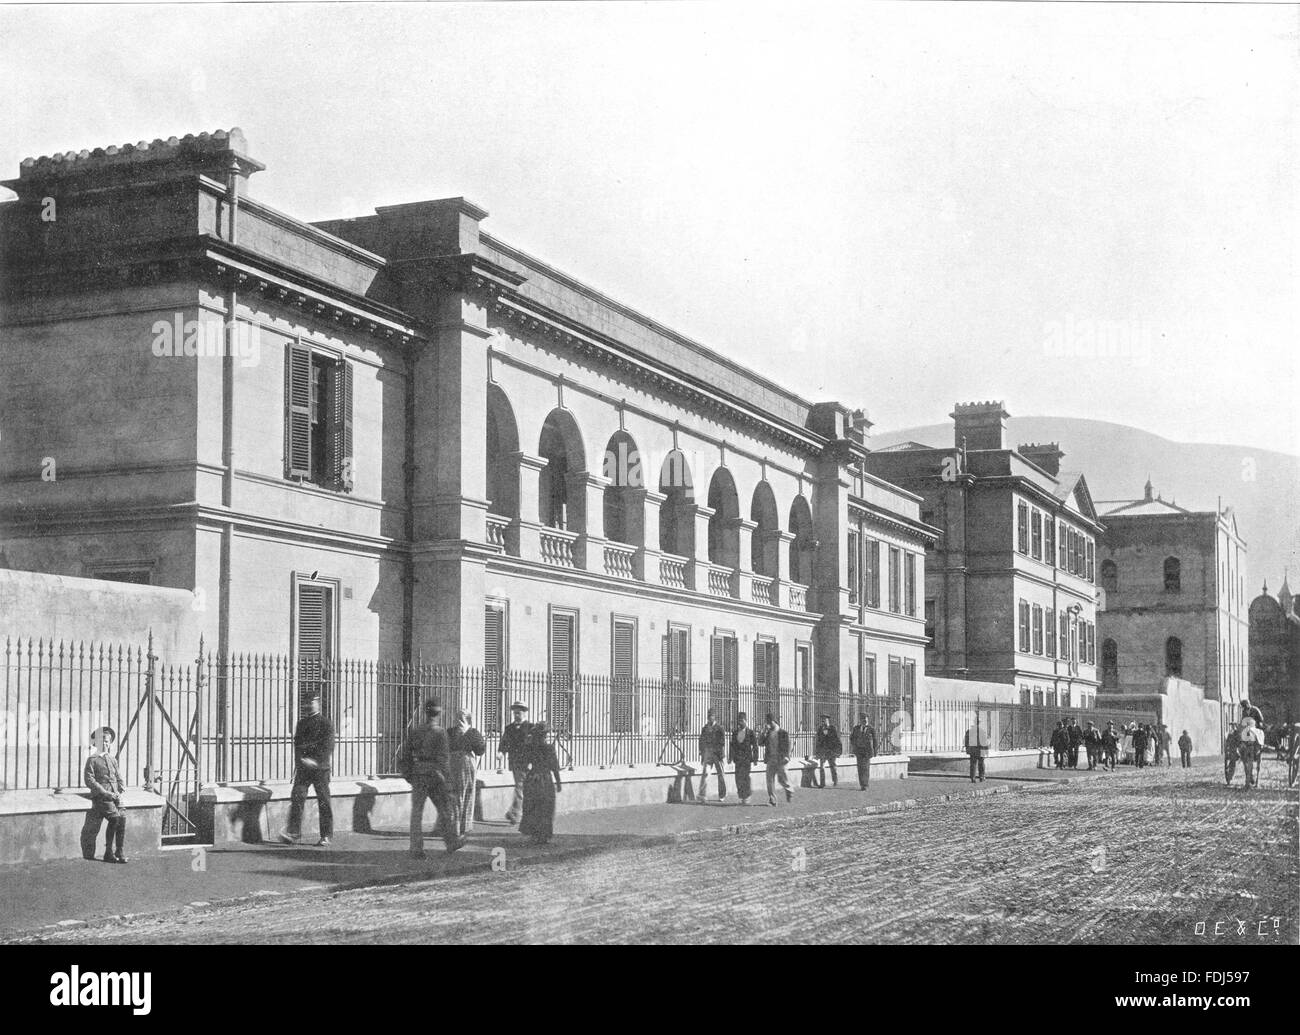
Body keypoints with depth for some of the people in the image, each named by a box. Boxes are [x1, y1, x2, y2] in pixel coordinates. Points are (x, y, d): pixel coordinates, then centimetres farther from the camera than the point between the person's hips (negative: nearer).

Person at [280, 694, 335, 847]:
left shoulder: (325, 724, -1)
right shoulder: (301, 723, 15)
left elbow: (327, 747, -9)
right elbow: (297, 743, 9)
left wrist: (315, 761, -18)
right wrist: (301, 759, -8)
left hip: (320, 767, -4)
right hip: (303, 768, 4)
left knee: (323, 802, -1)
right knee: (296, 797, -8)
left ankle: (326, 837, 4)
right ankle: (294, 833, -9)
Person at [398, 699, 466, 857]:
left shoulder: (413, 730, -1)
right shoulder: (440, 732, -11)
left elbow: (403, 755, 1)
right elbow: (444, 759, -13)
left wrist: (407, 773, 13)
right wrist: (447, 781, -8)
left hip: (418, 776, 2)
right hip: (435, 776, -2)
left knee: (416, 813, 4)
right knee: (445, 809, 15)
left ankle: (416, 849, -2)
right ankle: (452, 842, 26)